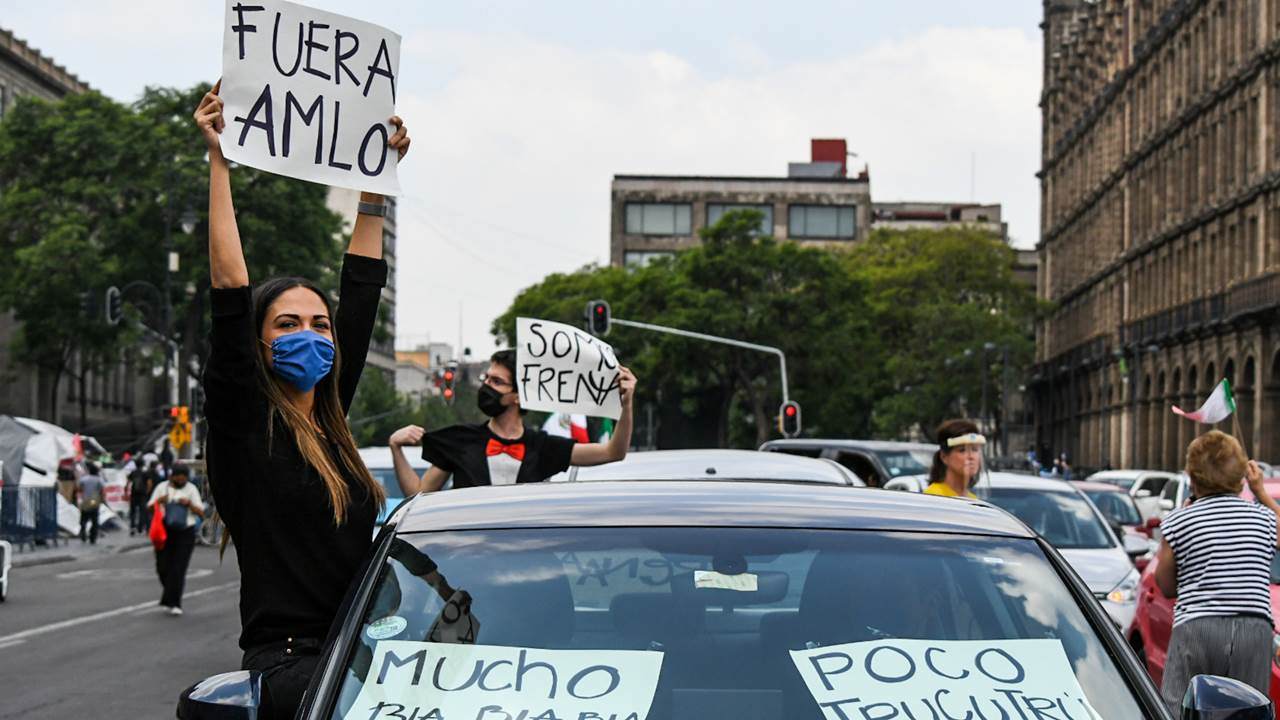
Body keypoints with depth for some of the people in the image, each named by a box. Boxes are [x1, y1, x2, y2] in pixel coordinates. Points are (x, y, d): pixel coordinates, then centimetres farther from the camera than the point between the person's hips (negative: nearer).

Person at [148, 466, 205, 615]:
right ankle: (171, 599, 25)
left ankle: (173, 603, -7)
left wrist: (189, 504, -14)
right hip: (165, 531, 1)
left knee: (178, 568, -8)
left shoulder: (191, 489, 6)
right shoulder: (162, 488, 7)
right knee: (163, 566, 1)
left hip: (185, 533, -1)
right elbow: (150, 507, 9)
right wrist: (159, 501, -12)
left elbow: (200, 512, 4)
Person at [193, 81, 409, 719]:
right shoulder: (242, 421, 1)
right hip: (286, 662, -7)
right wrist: (219, 160, -7)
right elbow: (231, 290, -7)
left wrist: (376, 180, 25)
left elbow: (361, 292, 21)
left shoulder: (330, 419, 16)